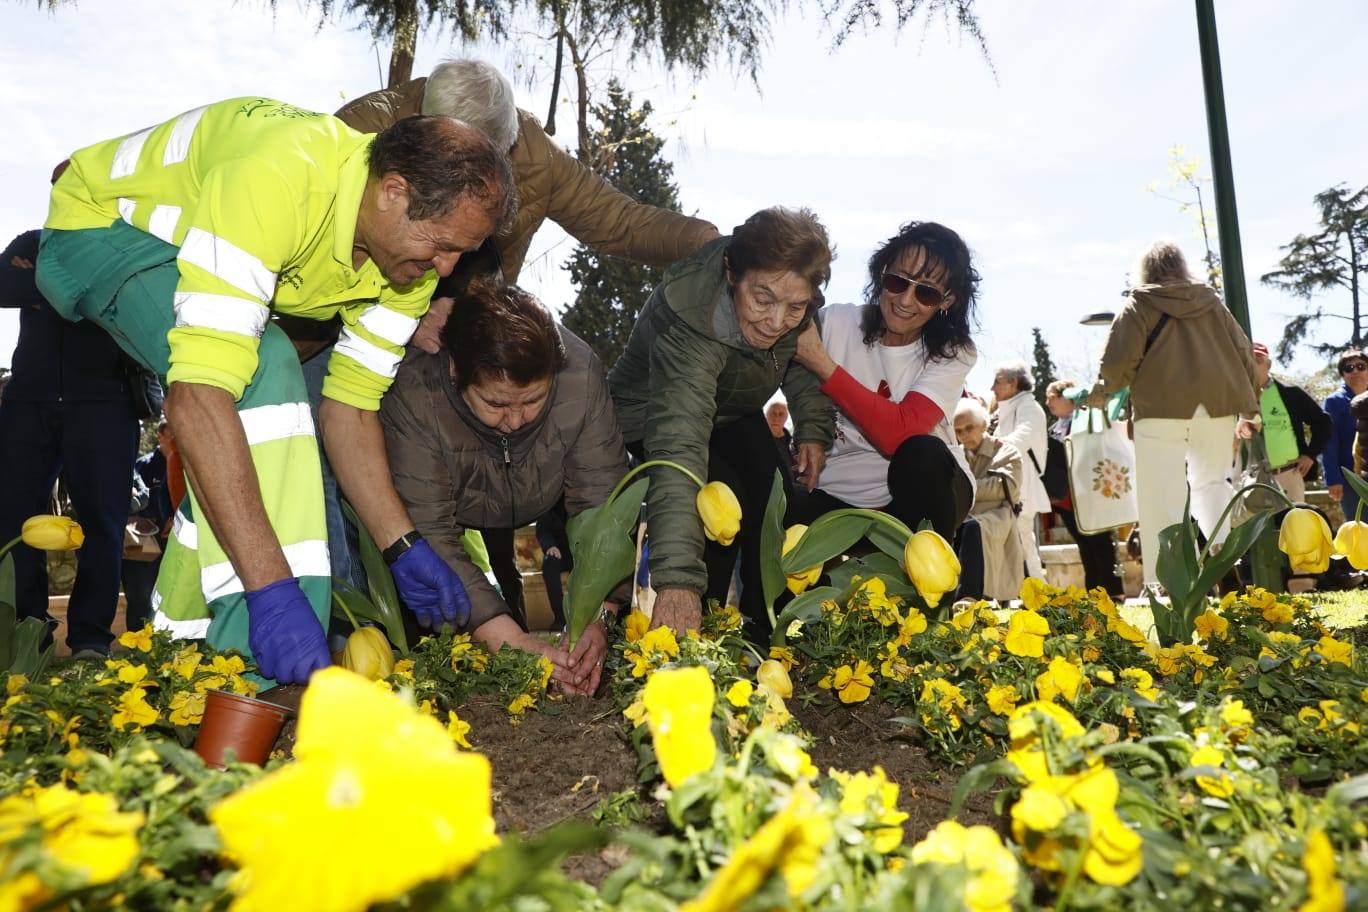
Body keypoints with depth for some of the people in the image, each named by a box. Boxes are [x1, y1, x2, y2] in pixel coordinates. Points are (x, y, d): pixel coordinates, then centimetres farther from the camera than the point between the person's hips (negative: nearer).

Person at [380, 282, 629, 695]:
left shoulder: (580, 371, -33)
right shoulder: (413, 393, -39)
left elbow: (601, 499, -28)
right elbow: (428, 534, -38)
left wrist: (597, 616, -39)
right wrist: (510, 640, -46)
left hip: (544, 504, 2)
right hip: (458, 511, -2)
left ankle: (582, 661, -1)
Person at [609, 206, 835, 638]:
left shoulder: (787, 288, -24)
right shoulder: (688, 326, -43)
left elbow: (801, 359, 0)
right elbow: (678, 446, -55)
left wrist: (813, 430, -14)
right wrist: (678, 581, -63)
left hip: (733, 412, 6)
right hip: (650, 417, -5)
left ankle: (764, 625, 5)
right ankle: (697, 632, -4)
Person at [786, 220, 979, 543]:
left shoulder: (954, 354, -8)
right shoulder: (833, 322, -5)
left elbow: (899, 434, -24)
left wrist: (822, 364, -25)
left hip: (926, 489, 0)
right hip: (840, 495, 0)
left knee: (923, 453, -34)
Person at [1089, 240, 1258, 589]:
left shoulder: (1139, 305, 4)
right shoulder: (1211, 302, 17)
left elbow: (1119, 361, -6)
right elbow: (1243, 354, 17)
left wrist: (1099, 393, 12)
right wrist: (1249, 408, 23)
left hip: (1162, 408, -4)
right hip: (1217, 407, 4)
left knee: (1163, 495, -3)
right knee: (1212, 482, 19)